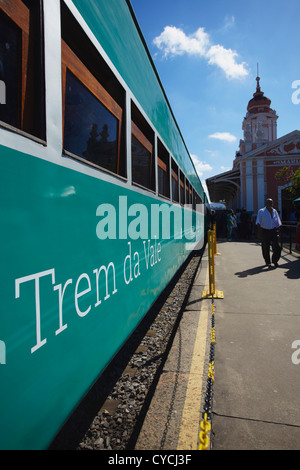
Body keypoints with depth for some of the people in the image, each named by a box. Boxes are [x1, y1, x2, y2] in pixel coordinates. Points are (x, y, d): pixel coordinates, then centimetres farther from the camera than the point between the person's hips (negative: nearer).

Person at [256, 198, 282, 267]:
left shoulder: (274, 211, 11)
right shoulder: (261, 211, 1)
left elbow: (278, 223, 15)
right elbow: (258, 223, -2)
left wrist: (277, 231, 10)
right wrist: (259, 232, -9)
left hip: (274, 231, 2)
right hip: (264, 231, -2)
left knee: (276, 247, -8)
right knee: (265, 248, 5)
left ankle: (275, 260, 12)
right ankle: (267, 262, 22)